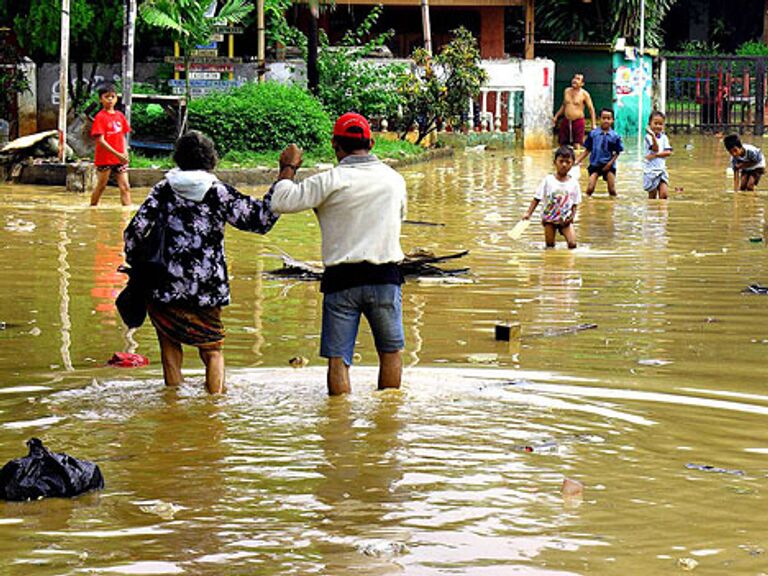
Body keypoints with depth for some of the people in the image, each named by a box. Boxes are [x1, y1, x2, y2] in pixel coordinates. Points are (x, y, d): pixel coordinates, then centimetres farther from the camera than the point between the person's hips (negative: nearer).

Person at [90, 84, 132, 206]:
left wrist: (125, 152, -4)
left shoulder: (120, 115, 8)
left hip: (120, 159, 5)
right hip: (104, 158, -5)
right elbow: (100, 140, -16)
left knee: (125, 187, -2)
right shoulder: (100, 117, -10)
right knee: (101, 186, 7)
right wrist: (117, 154, -21)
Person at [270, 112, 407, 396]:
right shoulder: (394, 179, 6)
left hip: (341, 279, -3)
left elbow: (282, 202, -11)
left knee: (338, 358, 2)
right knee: (391, 351, 17)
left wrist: (288, 168, 6)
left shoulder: (331, 181, -9)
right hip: (385, 277, 3)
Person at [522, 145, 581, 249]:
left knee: (572, 244, -13)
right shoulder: (548, 180, -8)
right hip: (549, 218, 0)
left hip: (565, 219, 1)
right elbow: (537, 198, -5)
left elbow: (575, 203, 1)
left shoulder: (573, 183, -4)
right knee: (550, 245, 1)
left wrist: (572, 215, -16)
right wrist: (529, 213, -14)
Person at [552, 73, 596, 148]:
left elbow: (591, 109, -5)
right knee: (562, 145, 5)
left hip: (578, 121, -5)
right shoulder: (567, 91, 7)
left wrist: (593, 124, -11)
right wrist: (556, 116, 18)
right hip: (566, 121, 5)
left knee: (576, 145, -6)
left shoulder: (584, 94, -8)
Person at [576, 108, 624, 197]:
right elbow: (587, 150, 6)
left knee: (612, 190, -4)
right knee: (590, 188, -11)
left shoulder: (615, 136, -4)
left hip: (608, 165, 0)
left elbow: (617, 153, 1)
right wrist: (578, 160, 0)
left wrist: (610, 163, -11)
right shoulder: (593, 134, -2)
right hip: (595, 164, 0)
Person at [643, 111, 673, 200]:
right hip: (650, 170, -4)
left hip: (662, 169, 4)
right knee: (652, 195, 2)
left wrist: (656, 155, -16)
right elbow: (655, 149, -20)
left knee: (664, 194, -8)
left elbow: (668, 152, -3)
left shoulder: (664, 137, 7)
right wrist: (653, 136, -33)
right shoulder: (648, 137, -6)